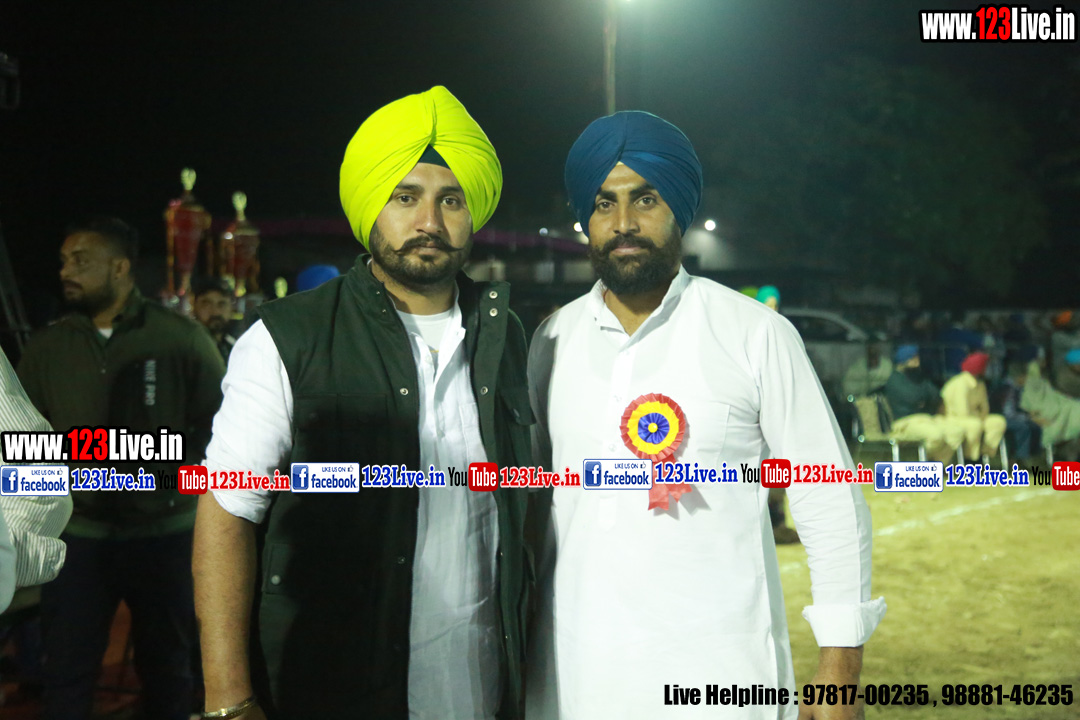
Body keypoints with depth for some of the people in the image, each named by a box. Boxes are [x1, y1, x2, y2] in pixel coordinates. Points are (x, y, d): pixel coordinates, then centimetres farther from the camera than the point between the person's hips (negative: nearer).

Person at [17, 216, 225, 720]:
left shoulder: (181, 338, -5)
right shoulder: (46, 346, 4)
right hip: (77, 535, 2)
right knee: (66, 673, 7)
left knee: (167, 668, 15)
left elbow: (218, 422, 0)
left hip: (165, 532, -1)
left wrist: (176, 472, -10)